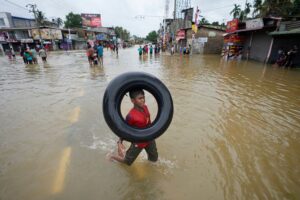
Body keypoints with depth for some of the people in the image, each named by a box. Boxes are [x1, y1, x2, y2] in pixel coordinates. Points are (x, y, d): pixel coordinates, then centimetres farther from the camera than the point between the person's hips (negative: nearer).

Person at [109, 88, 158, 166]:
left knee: (154, 159, 21)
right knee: (127, 162, 17)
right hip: (138, 142, -5)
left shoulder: (145, 107, -12)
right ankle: (113, 157, 44)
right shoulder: (131, 116, -32)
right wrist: (120, 143, -19)